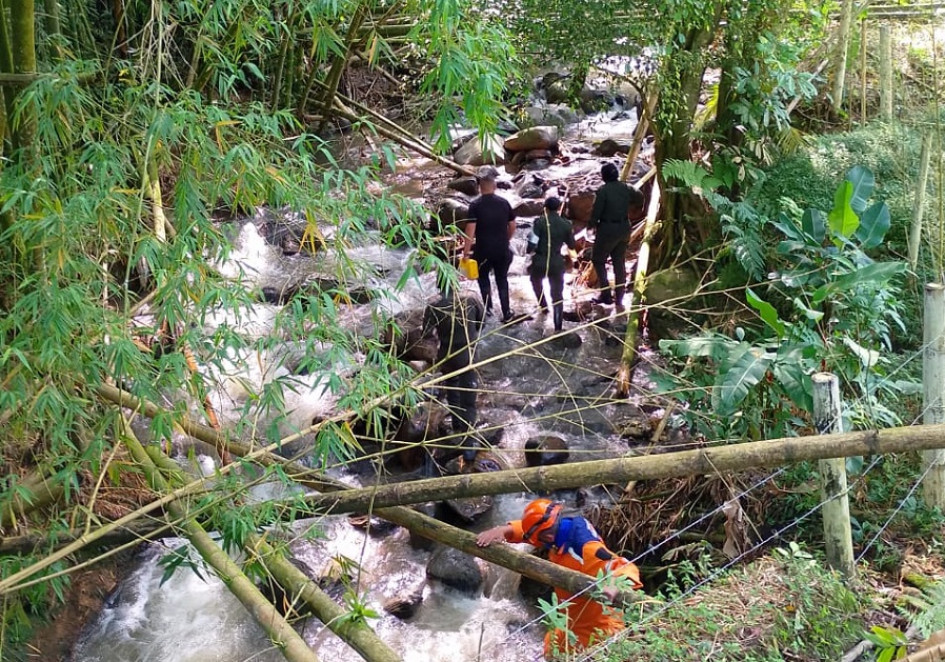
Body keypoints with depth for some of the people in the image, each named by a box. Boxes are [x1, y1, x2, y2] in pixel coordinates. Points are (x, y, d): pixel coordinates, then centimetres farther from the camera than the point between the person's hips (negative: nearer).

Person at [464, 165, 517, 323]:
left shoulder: (476, 205, -13)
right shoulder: (504, 203, -2)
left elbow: (470, 231, -17)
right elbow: (512, 227, 6)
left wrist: (465, 253, -12)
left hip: (483, 251, -3)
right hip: (503, 250, 3)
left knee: (483, 277, 21)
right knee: (502, 280, 17)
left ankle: (488, 307, 14)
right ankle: (506, 313, 18)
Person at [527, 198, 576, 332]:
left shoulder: (539, 222, -12)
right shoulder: (566, 224, -3)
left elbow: (532, 244, -14)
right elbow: (571, 245, 10)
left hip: (539, 262, -1)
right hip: (557, 263, 1)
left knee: (536, 282, 33)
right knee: (557, 295, 9)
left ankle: (543, 307, 46)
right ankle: (558, 327, 7)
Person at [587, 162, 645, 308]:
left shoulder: (603, 191, -16)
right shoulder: (626, 189, 2)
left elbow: (596, 211, -15)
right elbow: (640, 198, 18)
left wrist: (591, 225, 1)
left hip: (607, 229, -6)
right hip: (624, 228, 6)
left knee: (598, 260, 10)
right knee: (620, 262, 15)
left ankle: (606, 295, 3)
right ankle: (619, 298, 19)